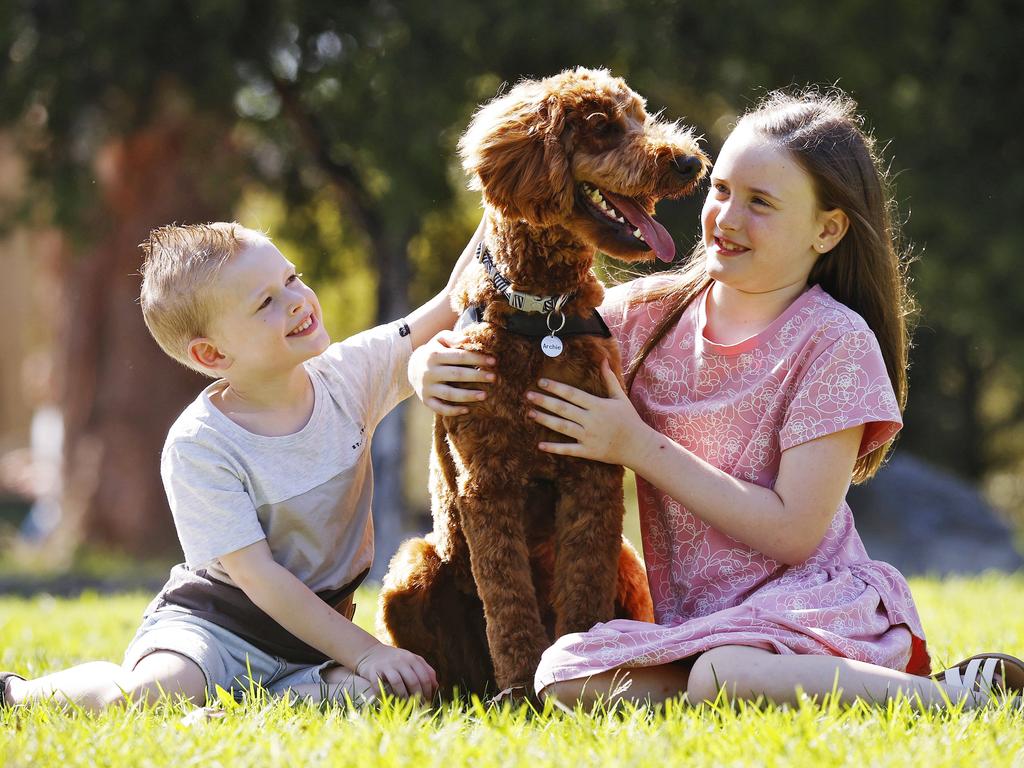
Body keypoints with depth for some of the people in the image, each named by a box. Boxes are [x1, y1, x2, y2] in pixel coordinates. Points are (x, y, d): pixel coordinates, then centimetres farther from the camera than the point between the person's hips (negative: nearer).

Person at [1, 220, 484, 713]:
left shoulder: (346, 376, -2)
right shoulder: (198, 448, -18)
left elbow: (449, 308, 4)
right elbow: (259, 578, -20)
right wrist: (365, 653, -23)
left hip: (317, 628, 4)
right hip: (217, 622, -4)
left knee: (406, 687, -25)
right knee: (151, 692, -33)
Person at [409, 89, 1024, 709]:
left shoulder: (834, 341, -6)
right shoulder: (651, 313, 8)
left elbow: (794, 532, -13)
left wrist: (638, 446, -12)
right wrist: (433, 367, -9)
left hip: (811, 605, -5)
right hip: (694, 625, 5)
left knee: (723, 676, -39)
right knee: (564, 676, -26)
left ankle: (958, 694, -20)